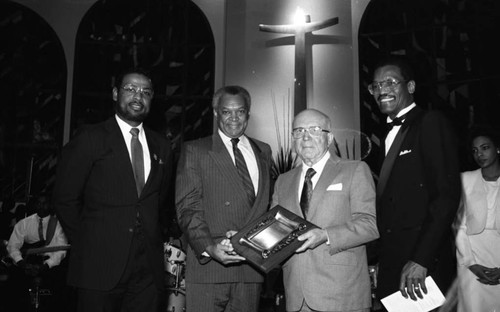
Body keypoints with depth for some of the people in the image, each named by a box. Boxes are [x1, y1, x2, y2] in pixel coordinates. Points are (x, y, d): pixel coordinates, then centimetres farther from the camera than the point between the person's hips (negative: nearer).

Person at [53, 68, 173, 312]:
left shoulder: (161, 147, 11)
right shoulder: (89, 139, -2)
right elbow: (65, 198, -1)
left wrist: (147, 234, 10)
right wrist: (87, 243, 2)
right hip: (100, 265, -3)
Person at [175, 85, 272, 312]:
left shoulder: (263, 151, 16)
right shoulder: (194, 151, 3)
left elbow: (266, 204, 15)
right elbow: (188, 208, -5)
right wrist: (208, 247, -19)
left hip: (251, 266, 4)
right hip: (208, 266, -3)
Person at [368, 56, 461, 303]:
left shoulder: (431, 123, -7)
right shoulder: (388, 136, 16)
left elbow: (447, 194, -16)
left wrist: (420, 259, -21)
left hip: (424, 265, -7)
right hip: (390, 260, 7)